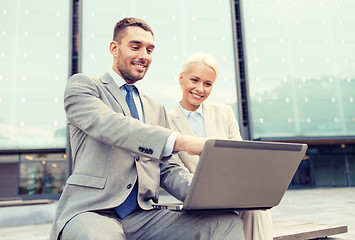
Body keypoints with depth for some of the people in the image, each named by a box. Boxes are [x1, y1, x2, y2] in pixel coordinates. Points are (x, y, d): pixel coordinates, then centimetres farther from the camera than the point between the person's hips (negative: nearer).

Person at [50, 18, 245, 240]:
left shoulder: (157, 109, 22)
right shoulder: (82, 86, 6)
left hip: (142, 216, 5)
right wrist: (182, 141, -28)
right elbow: (108, 125, -17)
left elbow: (168, 170, 16)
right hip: (91, 213, -4)